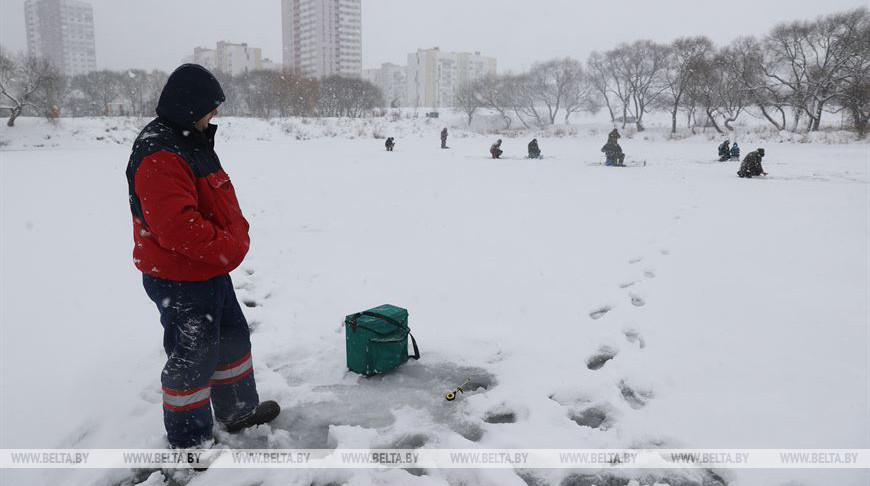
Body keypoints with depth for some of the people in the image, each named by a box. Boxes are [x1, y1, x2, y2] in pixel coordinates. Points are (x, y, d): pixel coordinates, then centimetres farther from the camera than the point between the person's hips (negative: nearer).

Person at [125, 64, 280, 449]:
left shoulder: (193, 140, 10)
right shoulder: (158, 155, -24)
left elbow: (220, 201, 18)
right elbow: (177, 226, -32)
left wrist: (237, 235, 3)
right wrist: (228, 249, -21)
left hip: (212, 270, 10)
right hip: (180, 281, -10)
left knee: (232, 337, 22)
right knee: (192, 358, 3)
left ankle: (240, 409, 41)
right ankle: (189, 443, 21)